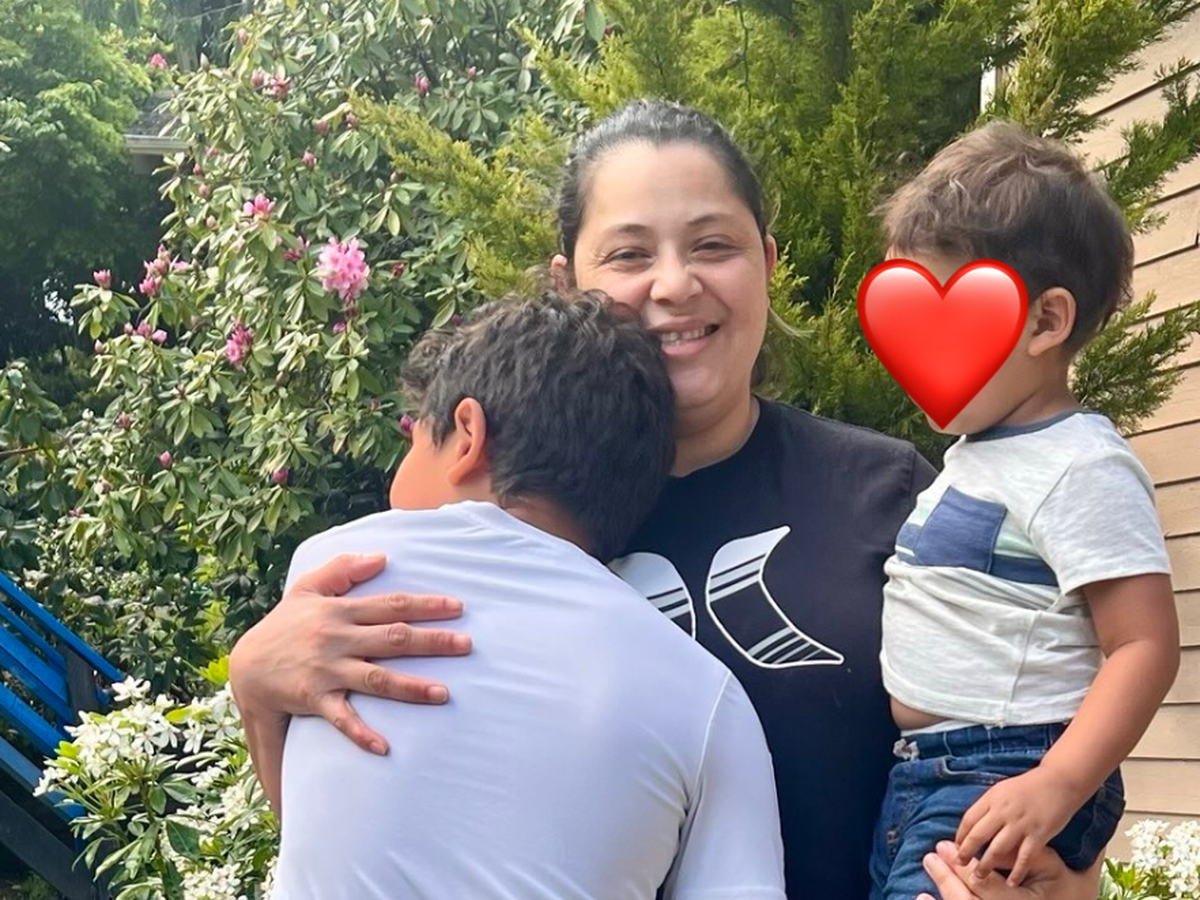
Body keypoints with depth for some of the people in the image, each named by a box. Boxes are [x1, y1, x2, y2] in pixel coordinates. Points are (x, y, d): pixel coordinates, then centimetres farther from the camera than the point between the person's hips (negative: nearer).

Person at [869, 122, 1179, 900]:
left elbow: (1146, 647, -19)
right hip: (922, 776, 9)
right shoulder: (976, 453, 14)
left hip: (1003, 783, -9)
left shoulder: (1080, 467, -15)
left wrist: (1057, 786, -28)